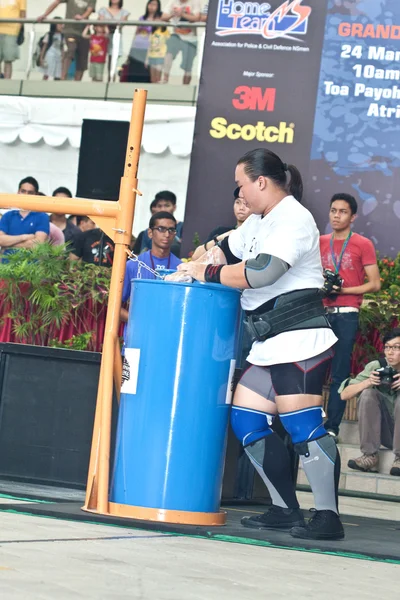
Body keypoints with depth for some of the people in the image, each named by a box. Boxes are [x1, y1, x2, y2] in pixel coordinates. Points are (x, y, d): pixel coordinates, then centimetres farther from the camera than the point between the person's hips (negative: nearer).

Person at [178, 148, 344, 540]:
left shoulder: (293, 219, -11)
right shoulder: (259, 222, 19)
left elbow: (261, 272, -23)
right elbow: (227, 250, 28)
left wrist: (208, 273, -12)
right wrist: (192, 269, 8)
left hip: (299, 337, -10)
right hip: (268, 345, 10)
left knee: (301, 424, -14)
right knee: (245, 420, 7)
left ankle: (328, 517, -10)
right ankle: (285, 509, 12)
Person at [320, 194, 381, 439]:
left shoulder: (363, 245, -2)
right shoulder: (320, 243, 11)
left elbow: (375, 284, -4)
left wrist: (343, 290, -14)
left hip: (346, 316, -4)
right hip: (321, 313, 4)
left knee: (340, 374, -3)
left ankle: (332, 427, 0)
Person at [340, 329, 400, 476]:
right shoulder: (375, 367, -4)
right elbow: (344, 395, -6)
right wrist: (367, 382, -23)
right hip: (384, 433, 2)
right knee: (368, 394, -21)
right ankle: (370, 457, -21)